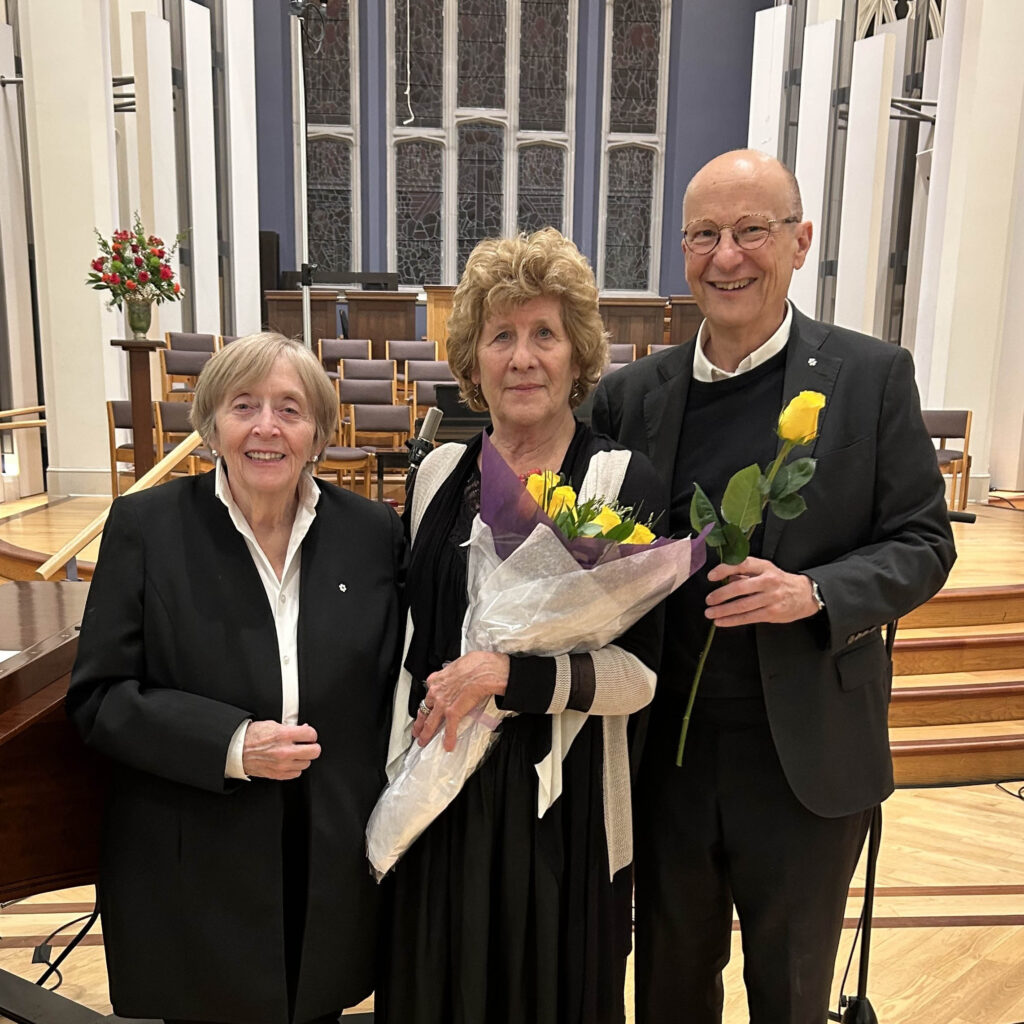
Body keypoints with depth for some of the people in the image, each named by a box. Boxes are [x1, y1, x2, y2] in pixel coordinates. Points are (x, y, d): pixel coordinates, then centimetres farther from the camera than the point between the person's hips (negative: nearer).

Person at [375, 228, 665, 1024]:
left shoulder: (622, 479, -12)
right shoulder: (441, 472, 2)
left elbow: (638, 671, -14)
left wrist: (503, 673, -22)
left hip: (562, 800, -4)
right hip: (440, 789, 4)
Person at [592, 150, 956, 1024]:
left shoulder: (873, 376, -5)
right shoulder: (632, 394, 0)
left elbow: (922, 543, -5)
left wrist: (813, 592, -21)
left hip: (807, 756, -1)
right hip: (668, 752, 2)